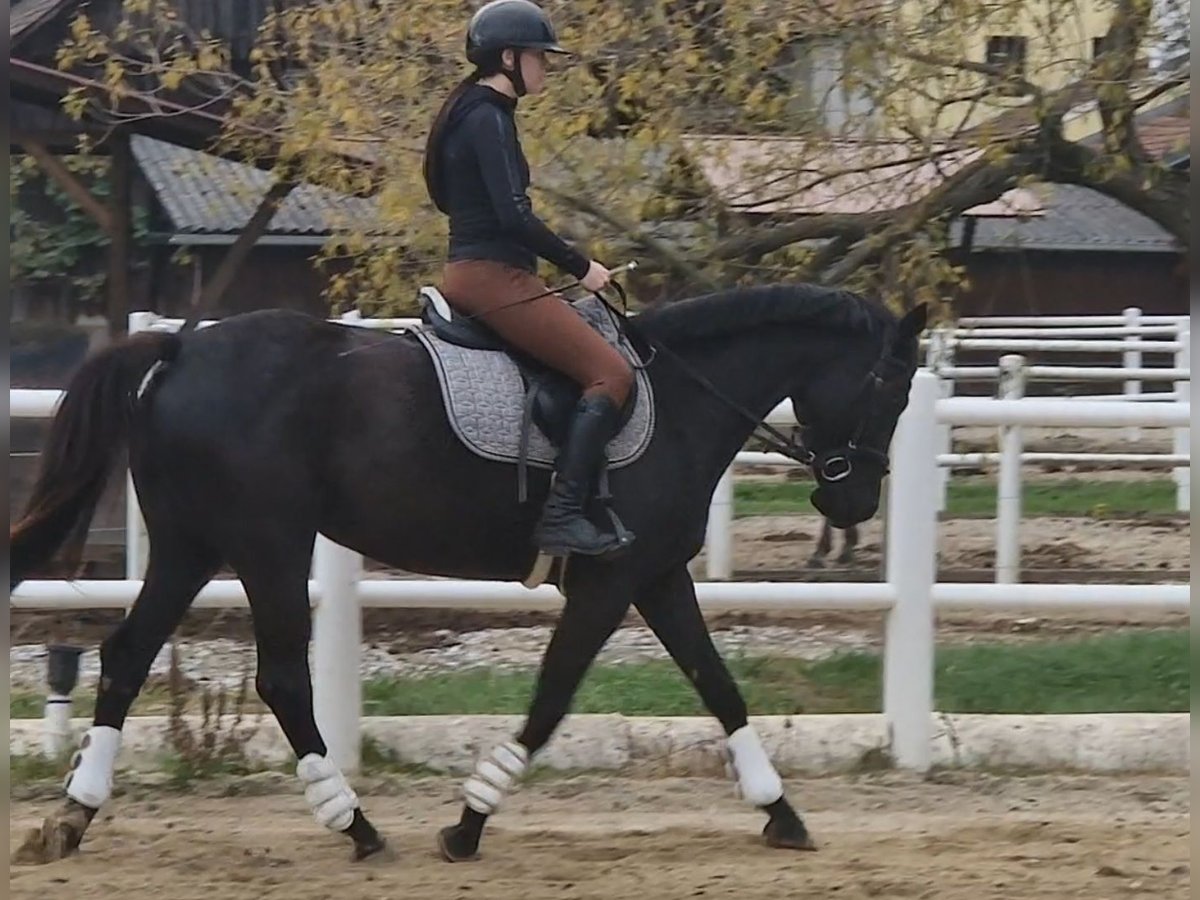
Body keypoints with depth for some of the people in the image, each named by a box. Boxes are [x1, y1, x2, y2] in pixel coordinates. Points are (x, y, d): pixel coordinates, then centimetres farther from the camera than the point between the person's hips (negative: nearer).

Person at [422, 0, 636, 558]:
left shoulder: (472, 114, 17)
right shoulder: (489, 118, -13)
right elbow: (513, 214, -22)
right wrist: (580, 267, -14)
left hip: (472, 275, 11)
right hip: (493, 276, -11)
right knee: (611, 374, -16)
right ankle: (562, 513, -24)